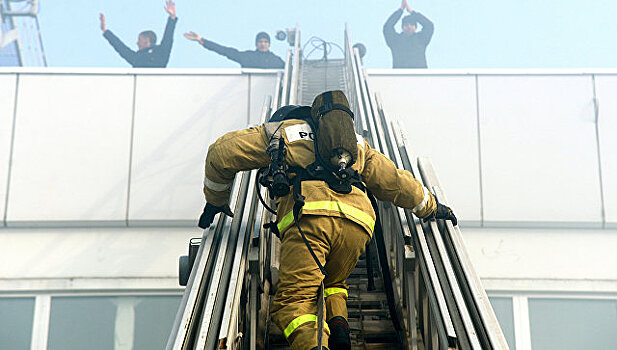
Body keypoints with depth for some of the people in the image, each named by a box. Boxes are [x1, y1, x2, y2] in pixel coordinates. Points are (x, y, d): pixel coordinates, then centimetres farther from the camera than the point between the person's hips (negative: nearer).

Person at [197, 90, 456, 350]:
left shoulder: (281, 130, 29)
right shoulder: (357, 144, 38)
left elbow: (222, 153, 28)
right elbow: (394, 181, 38)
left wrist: (215, 200, 41)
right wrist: (431, 207, 51)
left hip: (309, 215, -4)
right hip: (357, 222, 5)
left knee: (293, 301, -5)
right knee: (332, 285, 27)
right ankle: (338, 326, -3)